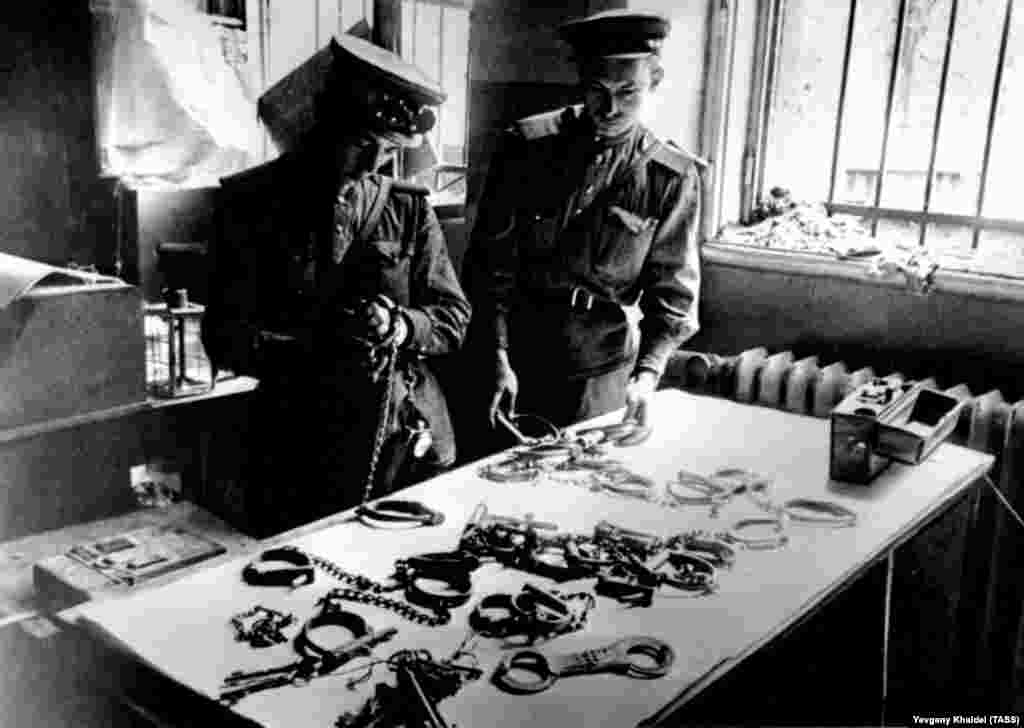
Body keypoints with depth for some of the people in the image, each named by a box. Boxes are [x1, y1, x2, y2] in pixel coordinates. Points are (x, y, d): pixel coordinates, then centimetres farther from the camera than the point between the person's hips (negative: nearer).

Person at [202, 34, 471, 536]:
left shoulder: (408, 209, 5)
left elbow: (453, 317, 6)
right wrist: (316, 349, -21)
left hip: (409, 439, 2)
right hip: (300, 444, -2)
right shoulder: (254, 205, -2)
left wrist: (402, 327, -15)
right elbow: (225, 338, -6)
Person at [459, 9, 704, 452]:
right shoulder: (527, 145, -5)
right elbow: (489, 262, -4)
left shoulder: (672, 177, -4)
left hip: (601, 368, 0)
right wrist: (497, 357, -12)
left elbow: (672, 289, 0)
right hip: (513, 352, 0)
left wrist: (647, 372, -14)